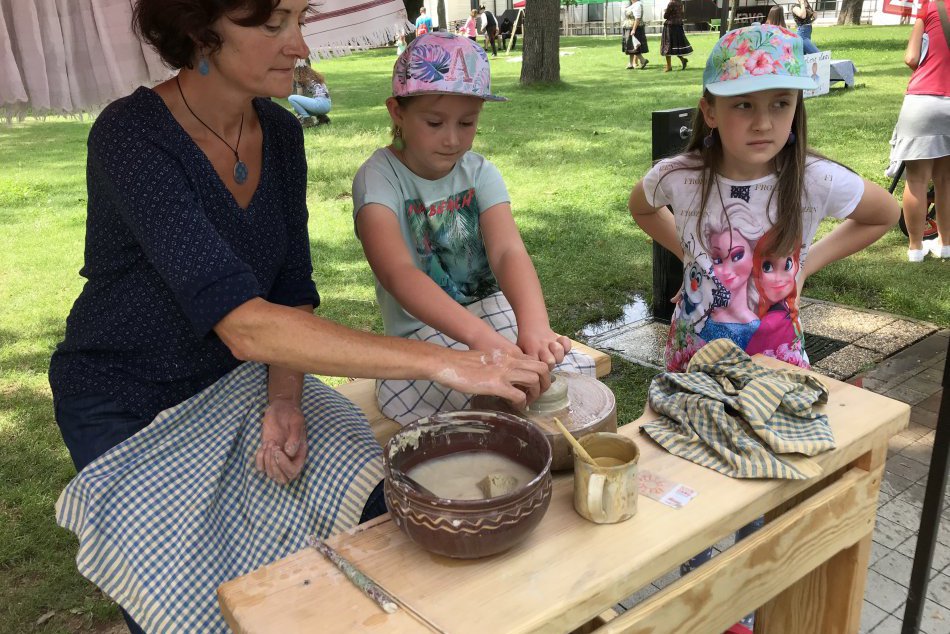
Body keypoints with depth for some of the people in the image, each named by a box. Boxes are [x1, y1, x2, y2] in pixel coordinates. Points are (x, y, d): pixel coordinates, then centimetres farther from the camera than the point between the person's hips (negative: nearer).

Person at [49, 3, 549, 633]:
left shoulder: (279, 132, -6)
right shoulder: (131, 137, -27)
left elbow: (293, 291, 1)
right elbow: (244, 323, -37)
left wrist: (285, 397, -17)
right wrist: (444, 363, -41)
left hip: (243, 377, 5)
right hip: (126, 407, -4)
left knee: (365, 497, -13)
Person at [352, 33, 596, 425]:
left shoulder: (479, 173, 1)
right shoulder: (379, 179, -12)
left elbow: (508, 252, -17)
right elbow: (398, 273, -30)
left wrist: (534, 325, -39)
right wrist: (479, 335, -46)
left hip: (493, 312, 4)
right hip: (423, 333, -4)